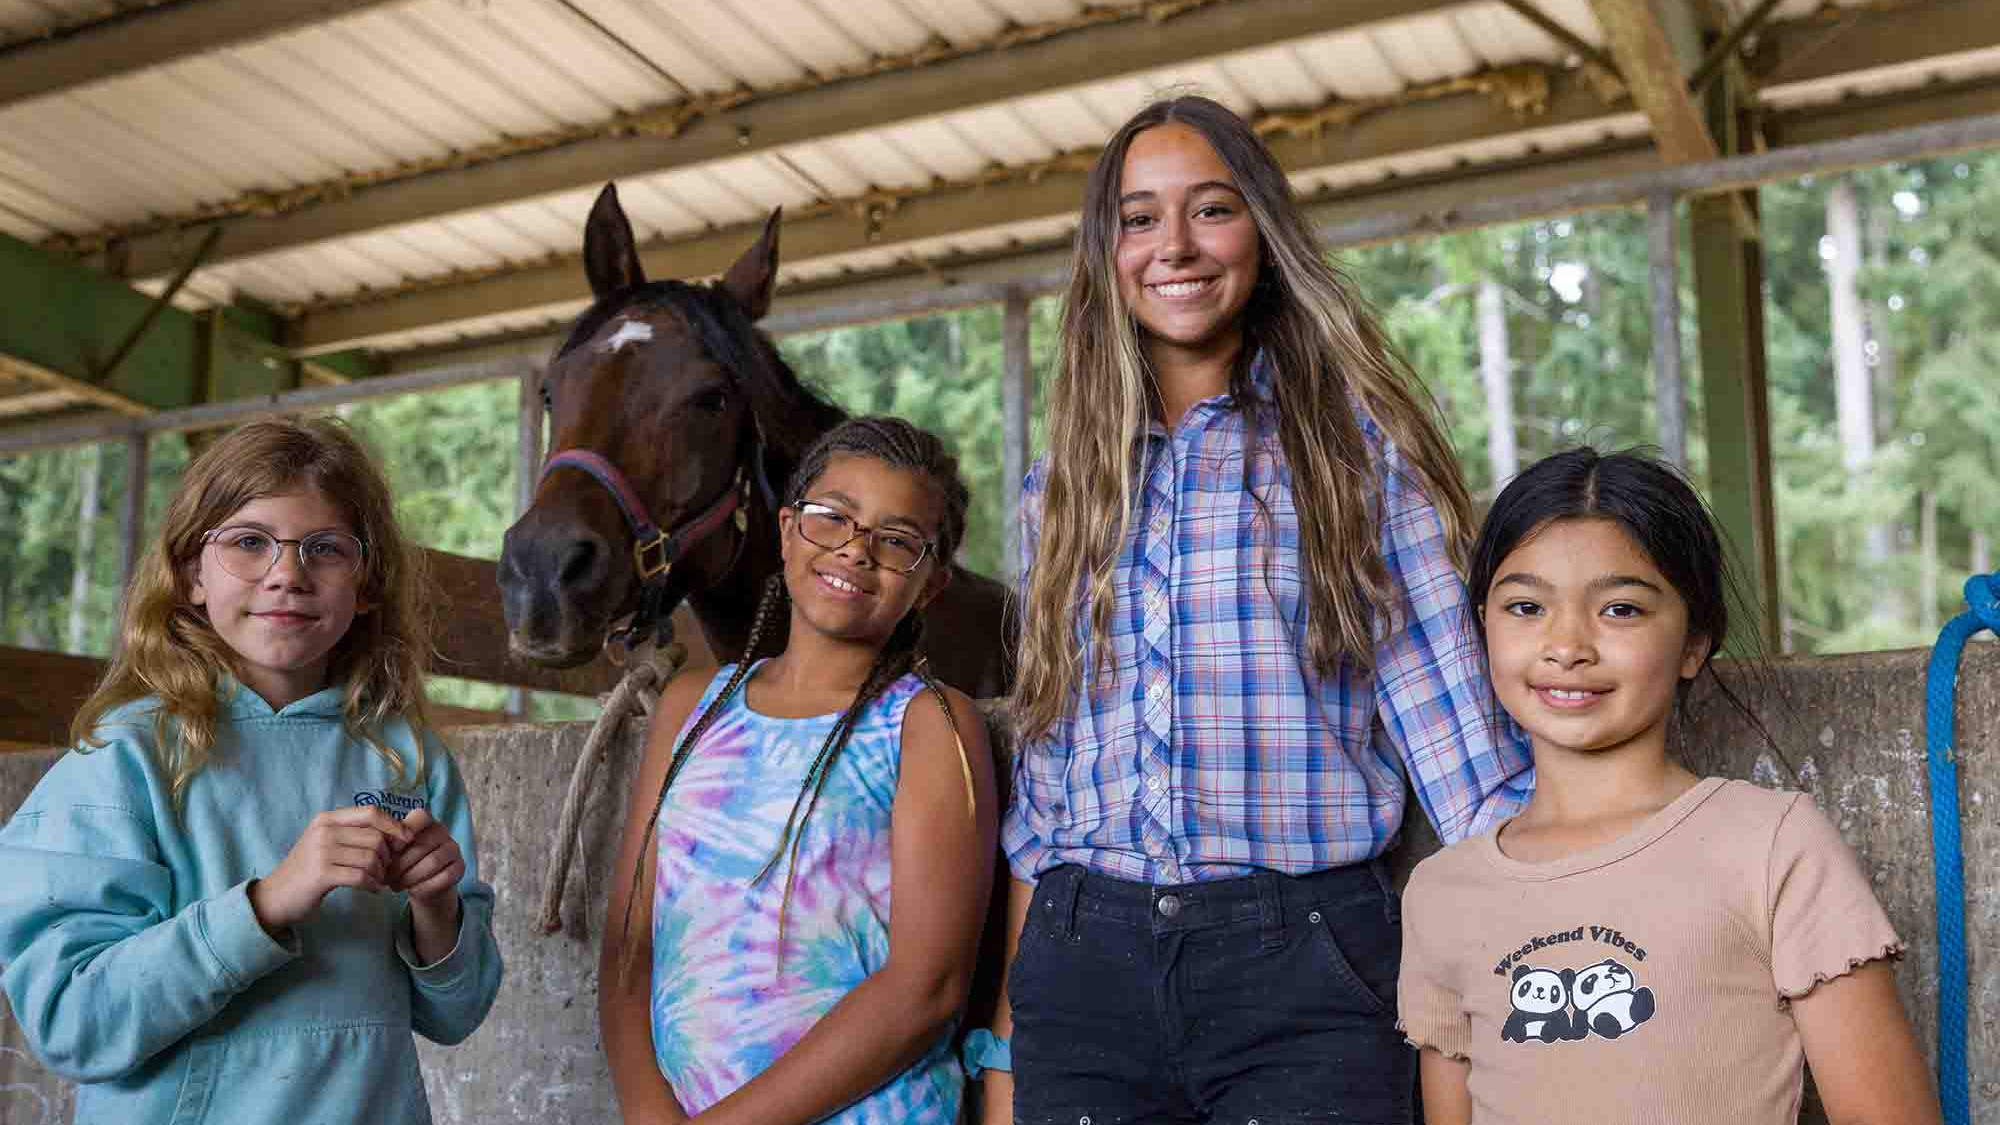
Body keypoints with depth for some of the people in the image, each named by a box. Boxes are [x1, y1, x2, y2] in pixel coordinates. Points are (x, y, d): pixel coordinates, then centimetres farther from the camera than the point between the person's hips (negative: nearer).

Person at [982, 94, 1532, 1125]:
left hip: (1301, 961, -3)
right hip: (1082, 960, 3)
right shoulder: (1062, 488, 12)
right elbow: (1039, 791, 13)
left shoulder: (1357, 444, 2)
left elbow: (1454, 724, -3)